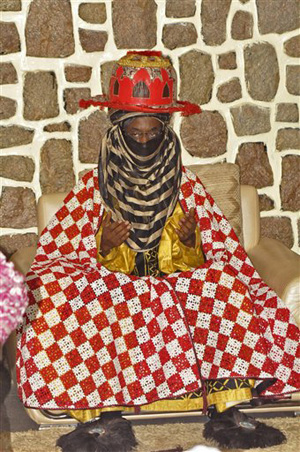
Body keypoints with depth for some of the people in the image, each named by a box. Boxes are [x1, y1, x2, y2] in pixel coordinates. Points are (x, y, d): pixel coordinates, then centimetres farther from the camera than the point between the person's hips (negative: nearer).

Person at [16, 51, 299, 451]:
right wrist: (104, 249, -16)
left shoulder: (185, 185, 9)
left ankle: (226, 413, -31)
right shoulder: (94, 187, 6)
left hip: (176, 285, 1)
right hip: (111, 291, -1)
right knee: (59, 293, -32)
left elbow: (211, 258, 9)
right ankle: (102, 415, -35)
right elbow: (68, 256, 4)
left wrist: (190, 244, -13)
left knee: (226, 285, -28)